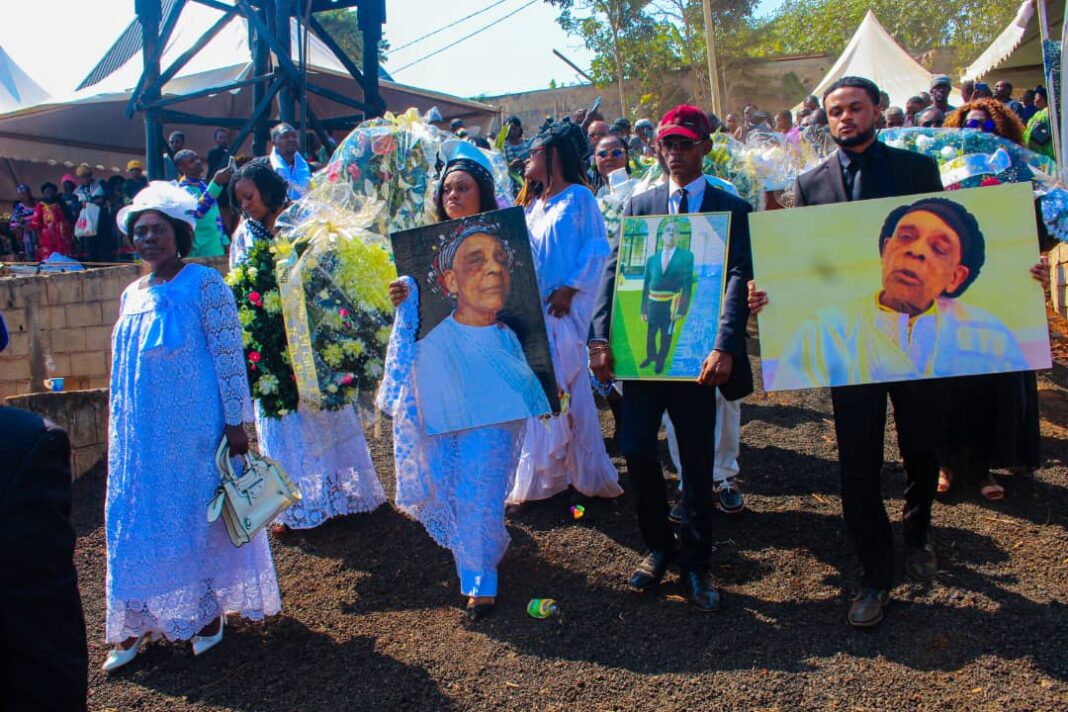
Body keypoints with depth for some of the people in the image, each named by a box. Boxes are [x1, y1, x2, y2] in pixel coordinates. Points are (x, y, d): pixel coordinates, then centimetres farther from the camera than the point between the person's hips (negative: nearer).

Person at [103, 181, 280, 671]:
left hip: (194, 429, -6)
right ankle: (136, 624, 23)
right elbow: (124, 369, 17)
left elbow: (229, 355, -13)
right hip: (140, 434, 6)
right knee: (137, 520, 10)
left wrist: (236, 422, -16)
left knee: (200, 513, 7)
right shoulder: (132, 296, 10)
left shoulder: (204, 285, -10)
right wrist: (118, 428, 17)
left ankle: (210, 611, 24)